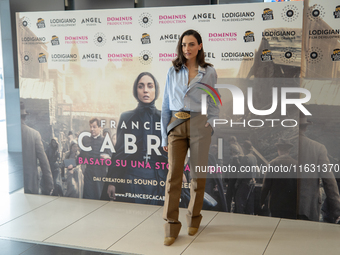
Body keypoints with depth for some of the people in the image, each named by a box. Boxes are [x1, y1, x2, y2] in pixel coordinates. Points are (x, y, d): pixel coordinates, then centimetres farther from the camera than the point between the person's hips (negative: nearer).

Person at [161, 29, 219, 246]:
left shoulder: (209, 72, 6)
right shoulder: (173, 72, 9)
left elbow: (215, 104, 11)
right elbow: (166, 105, 11)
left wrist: (211, 123, -6)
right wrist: (165, 135, 8)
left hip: (199, 126, -1)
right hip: (176, 126, 1)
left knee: (198, 174, 6)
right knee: (173, 175, -5)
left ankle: (194, 219, 24)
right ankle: (172, 227, 1)